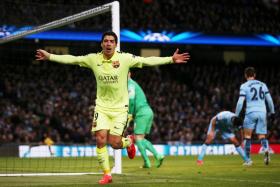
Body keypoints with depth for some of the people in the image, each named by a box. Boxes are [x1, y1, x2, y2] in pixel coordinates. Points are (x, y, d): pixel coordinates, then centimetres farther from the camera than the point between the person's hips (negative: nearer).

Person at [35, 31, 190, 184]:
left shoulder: (125, 59, -10)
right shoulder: (93, 59, -3)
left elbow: (147, 61, -14)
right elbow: (71, 59, 2)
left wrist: (171, 59, -22)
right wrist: (49, 56, -1)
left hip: (120, 108, -2)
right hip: (101, 107, 2)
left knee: (115, 143, -8)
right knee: (100, 140, -9)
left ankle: (129, 141, 29)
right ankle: (107, 174, 4)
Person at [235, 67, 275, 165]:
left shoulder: (244, 86, 0)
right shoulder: (262, 85, 11)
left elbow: (240, 102, -6)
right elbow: (269, 100, 11)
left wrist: (236, 115, 3)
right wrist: (272, 111, 25)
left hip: (251, 113, -3)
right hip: (262, 112, 3)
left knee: (247, 136, 10)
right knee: (262, 136, 6)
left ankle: (247, 158, 6)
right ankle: (266, 150, -24)